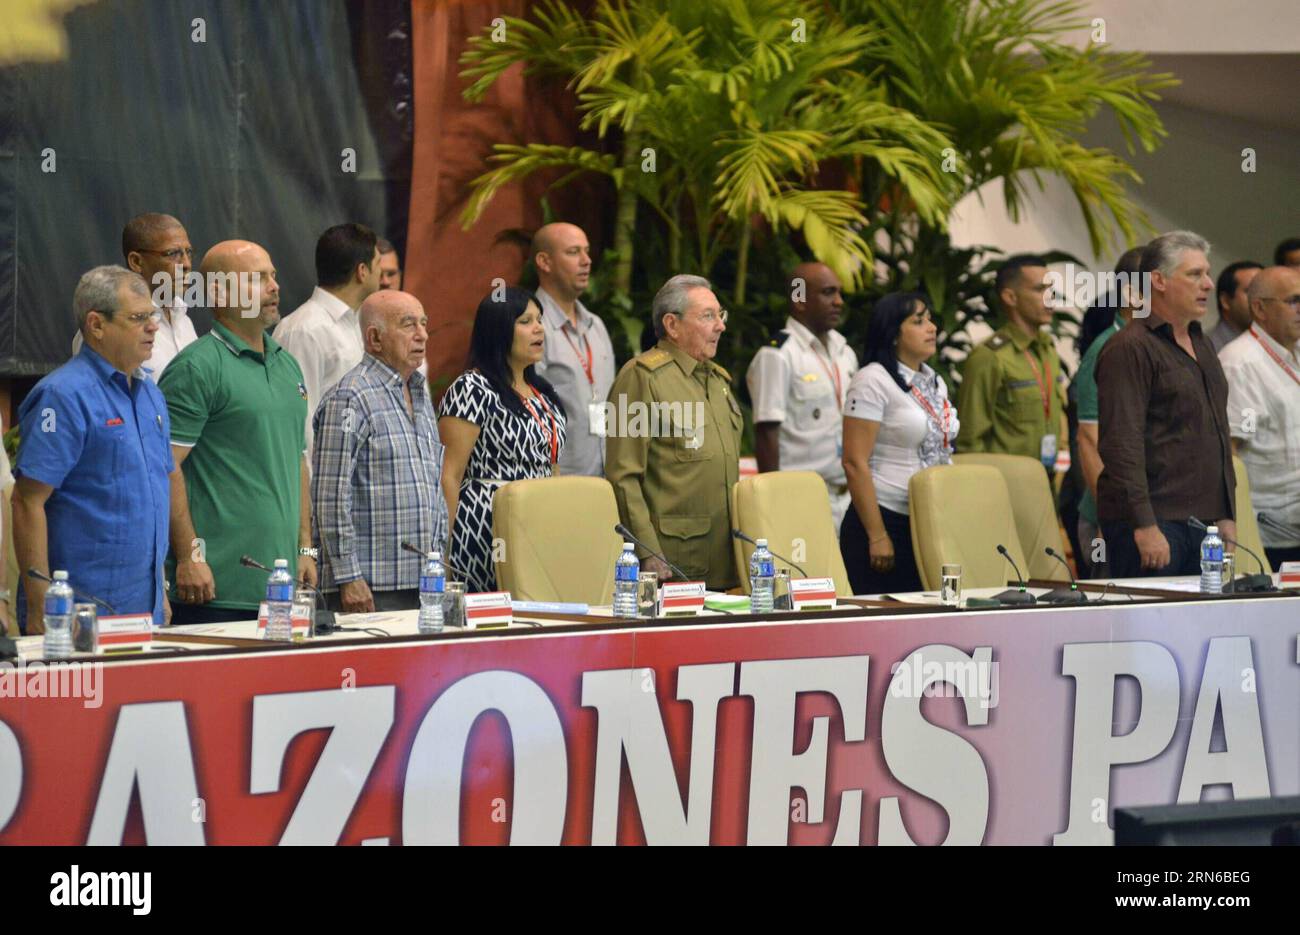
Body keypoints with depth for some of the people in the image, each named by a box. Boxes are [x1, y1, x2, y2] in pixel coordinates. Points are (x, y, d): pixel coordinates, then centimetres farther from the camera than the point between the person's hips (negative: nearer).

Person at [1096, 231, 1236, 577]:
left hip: (1202, 521, 8)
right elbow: (1121, 443, -17)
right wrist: (1144, 526, -22)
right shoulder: (1130, 349, -10)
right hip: (1154, 521, -8)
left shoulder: (1202, 346, 19)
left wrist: (1226, 515, 20)